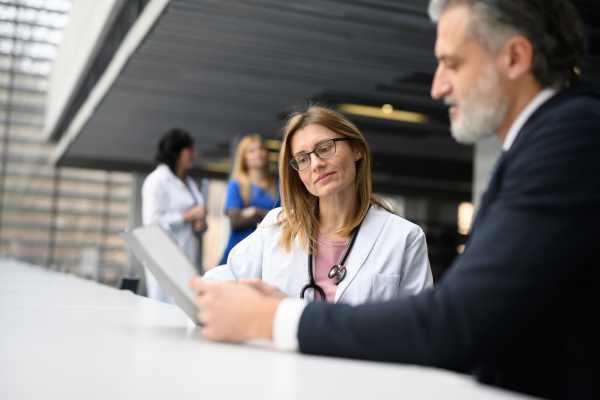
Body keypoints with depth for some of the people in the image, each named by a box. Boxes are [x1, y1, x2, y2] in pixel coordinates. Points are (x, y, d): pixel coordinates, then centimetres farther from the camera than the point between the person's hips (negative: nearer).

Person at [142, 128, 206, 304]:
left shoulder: (189, 182, 21)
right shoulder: (157, 181, -6)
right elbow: (153, 222, -16)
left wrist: (200, 225, 7)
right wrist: (190, 215, -14)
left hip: (187, 258, 8)